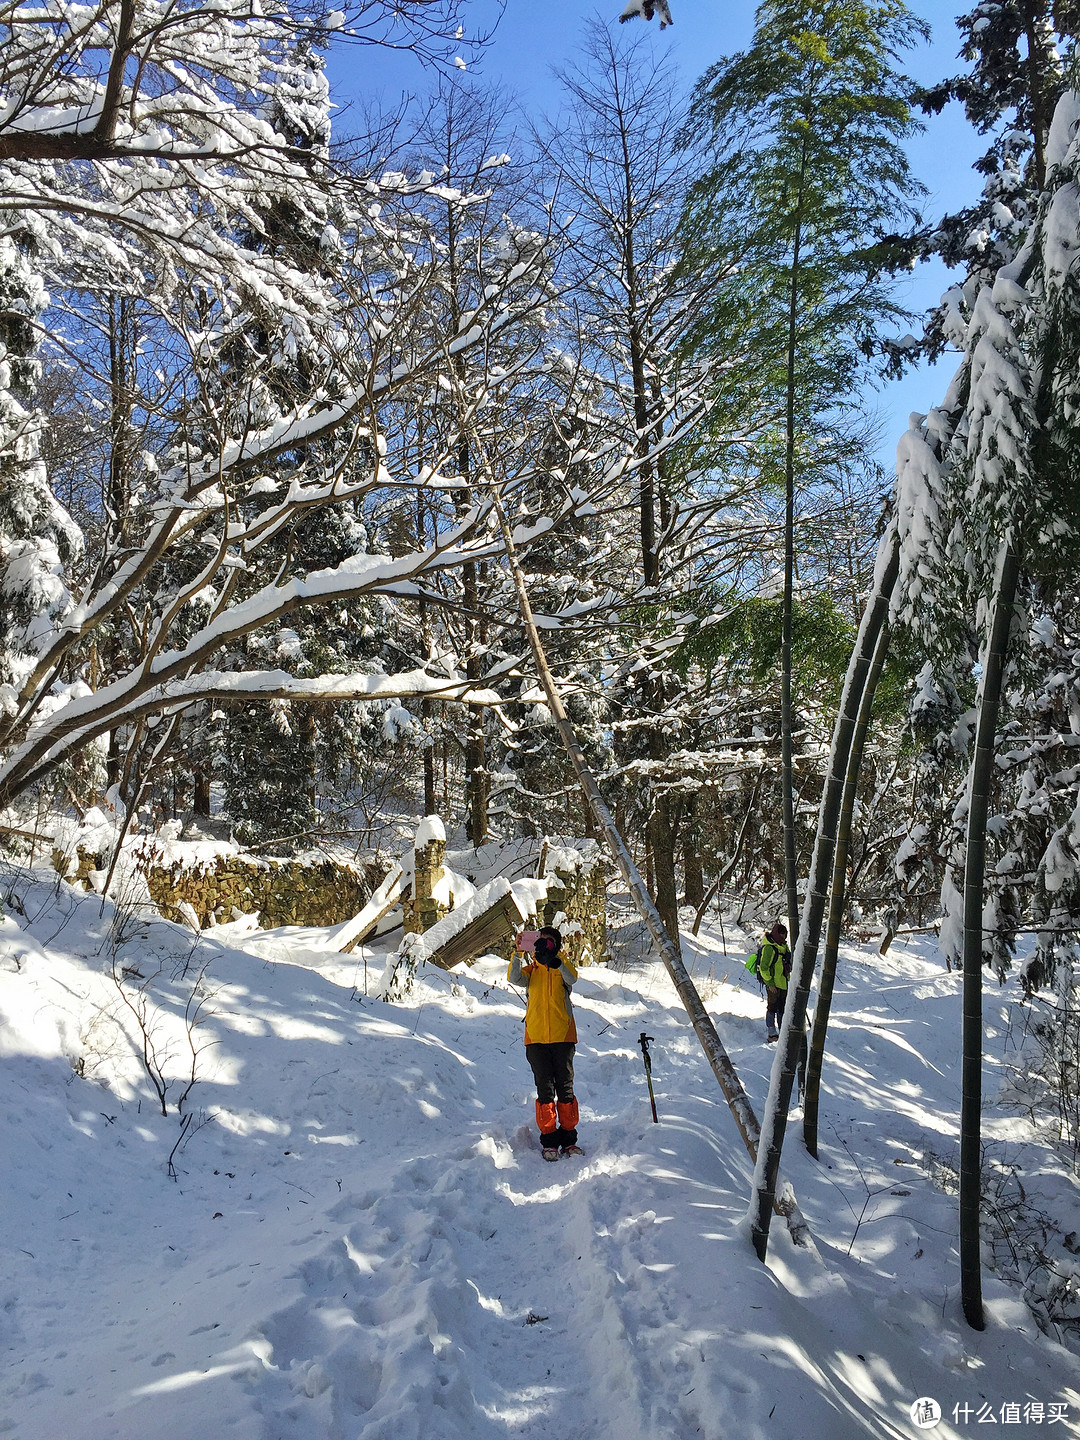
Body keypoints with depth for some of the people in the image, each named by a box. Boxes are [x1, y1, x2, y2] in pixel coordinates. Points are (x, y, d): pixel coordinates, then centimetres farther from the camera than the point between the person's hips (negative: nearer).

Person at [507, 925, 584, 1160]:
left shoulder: (563, 966, 6)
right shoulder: (532, 969, 11)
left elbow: (571, 978, -17)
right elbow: (515, 979, -9)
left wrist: (553, 958, -32)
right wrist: (518, 955, -25)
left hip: (562, 1036, -1)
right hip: (536, 1037, 1)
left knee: (565, 1088, 3)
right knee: (545, 1089, 2)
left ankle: (568, 1139, 12)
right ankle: (549, 1141, 8)